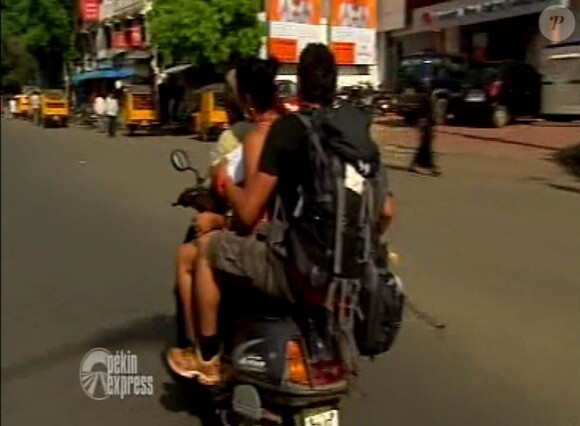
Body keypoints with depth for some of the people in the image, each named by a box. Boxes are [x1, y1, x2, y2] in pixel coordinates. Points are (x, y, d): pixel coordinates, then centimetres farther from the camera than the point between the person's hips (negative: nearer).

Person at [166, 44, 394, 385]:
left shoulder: (288, 127, -9)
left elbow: (248, 213, -12)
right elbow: (384, 211, 8)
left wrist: (226, 183, 9)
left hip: (296, 273, -6)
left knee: (208, 246, 14)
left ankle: (209, 359, 20)